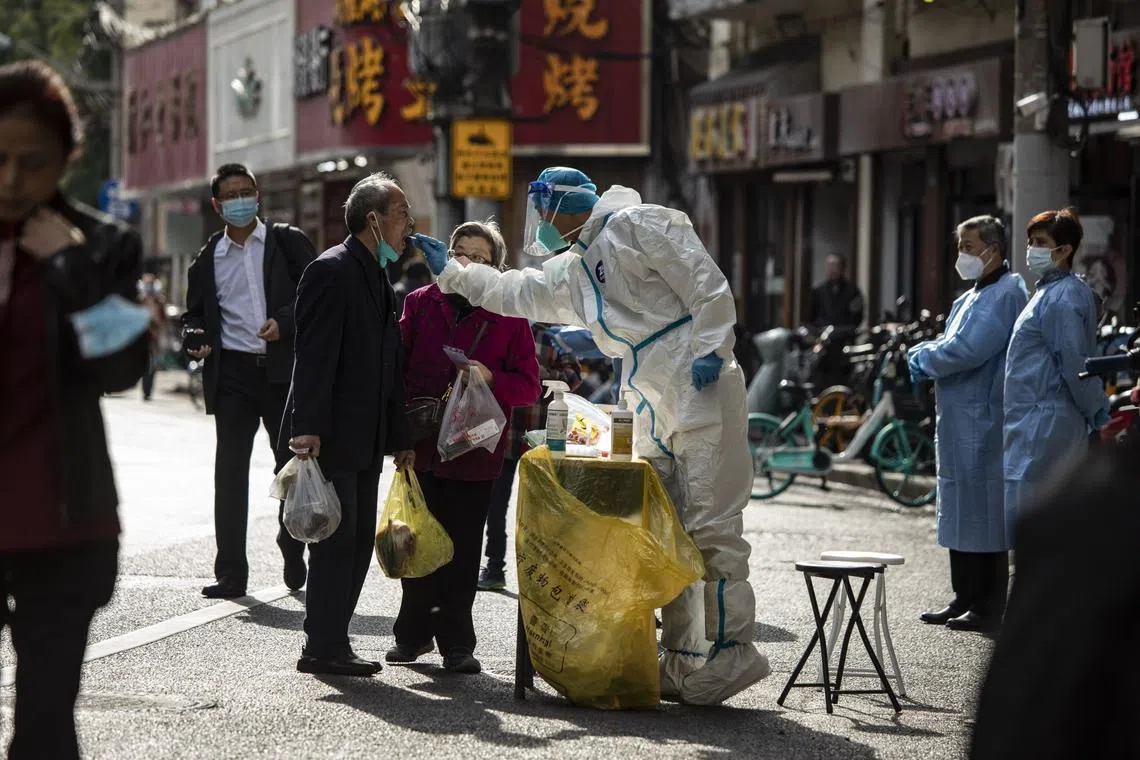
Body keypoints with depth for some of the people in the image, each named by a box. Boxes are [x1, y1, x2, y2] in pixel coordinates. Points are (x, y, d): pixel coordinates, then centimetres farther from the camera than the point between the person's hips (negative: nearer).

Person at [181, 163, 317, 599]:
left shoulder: (287, 242, 5)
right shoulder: (207, 259, 11)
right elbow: (195, 315, 18)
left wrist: (285, 321, -14)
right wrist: (195, 339, -4)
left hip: (284, 370, -1)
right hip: (233, 372, 1)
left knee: (293, 465, 7)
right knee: (230, 470, -3)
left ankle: (294, 556, 26)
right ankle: (230, 573, -1)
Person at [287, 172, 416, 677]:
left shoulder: (378, 276, 17)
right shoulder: (332, 271, -11)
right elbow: (315, 355, -19)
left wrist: (399, 437, 18)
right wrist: (308, 428, -25)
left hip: (367, 439, 9)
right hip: (333, 437, -9)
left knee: (358, 542, 10)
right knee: (336, 541, -6)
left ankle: (331, 644, 16)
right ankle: (323, 649, 0)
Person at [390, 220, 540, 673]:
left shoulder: (509, 317, 2)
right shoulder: (421, 304, 7)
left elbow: (528, 386, 1)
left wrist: (491, 379, -17)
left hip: (475, 452, -2)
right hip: (420, 447, 2)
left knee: (463, 548, 1)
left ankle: (456, 643, 9)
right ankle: (413, 632, 22)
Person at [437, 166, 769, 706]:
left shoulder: (638, 225, -4)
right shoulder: (573, 272, 22)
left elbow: (706, 283, -12)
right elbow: (515, 292, 34)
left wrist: (709, 351, -20)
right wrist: (454, 274, 32)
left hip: (703, 393, -9)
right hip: (656, 408, 9)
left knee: (710, 524, -11)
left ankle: (732, 650, -8)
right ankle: (684, 659, 12)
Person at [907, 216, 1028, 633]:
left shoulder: (1006, 294, -13)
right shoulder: (972, 297, 18)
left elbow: (969, 349, -22)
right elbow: (950, 344, 22)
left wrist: (923, 359, -7)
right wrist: (926, 354, 0)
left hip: (983, 422, -10)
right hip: (958, 421, 10)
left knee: (984, 514, -6)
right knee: (961, 513, 14)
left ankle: (988, 608, -1)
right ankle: (965, 599, 21)